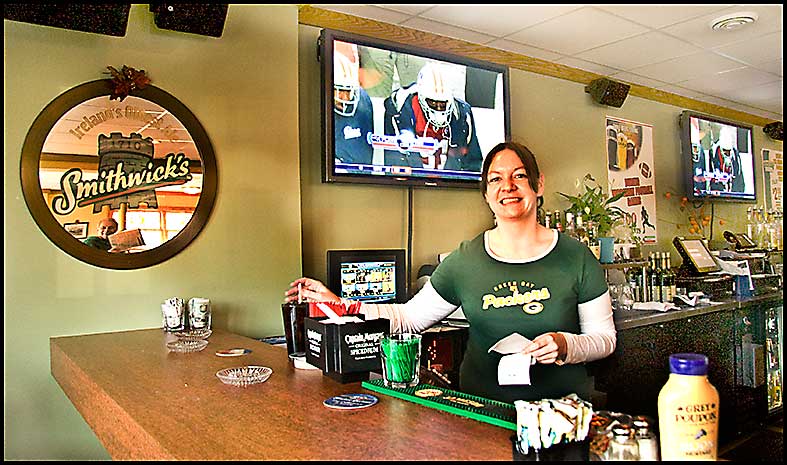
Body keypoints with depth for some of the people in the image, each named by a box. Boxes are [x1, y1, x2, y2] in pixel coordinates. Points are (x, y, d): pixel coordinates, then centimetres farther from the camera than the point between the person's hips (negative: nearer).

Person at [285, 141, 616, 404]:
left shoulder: (576, 257, -1)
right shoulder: (465, 259, 1)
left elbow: (605, 338, 5)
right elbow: (411, 317, 8)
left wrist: (564, 346, -17)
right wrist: (341, 304, 0)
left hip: (561, 408, 0)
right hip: (480, 407, 1)